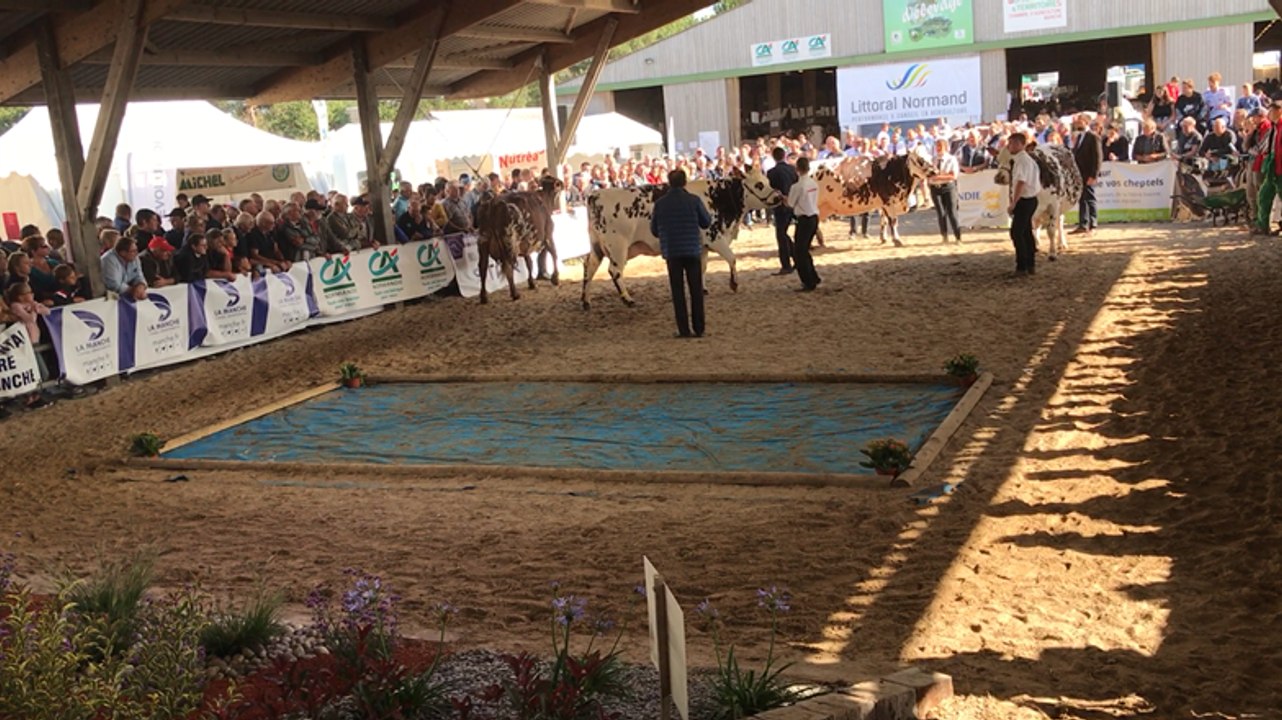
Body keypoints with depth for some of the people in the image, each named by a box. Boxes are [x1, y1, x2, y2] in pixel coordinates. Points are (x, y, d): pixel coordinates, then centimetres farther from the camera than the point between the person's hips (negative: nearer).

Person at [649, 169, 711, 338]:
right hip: (693, 250, 0)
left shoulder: (660, 203, -3)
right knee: (696, 290, 9)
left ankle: (684, 330, 3)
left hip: (671, 252, 0)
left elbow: (654, 230, 4)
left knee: (678, 291, 7)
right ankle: (698, 329, 9)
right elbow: (706, 223, 5)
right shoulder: (694, 201, -6)